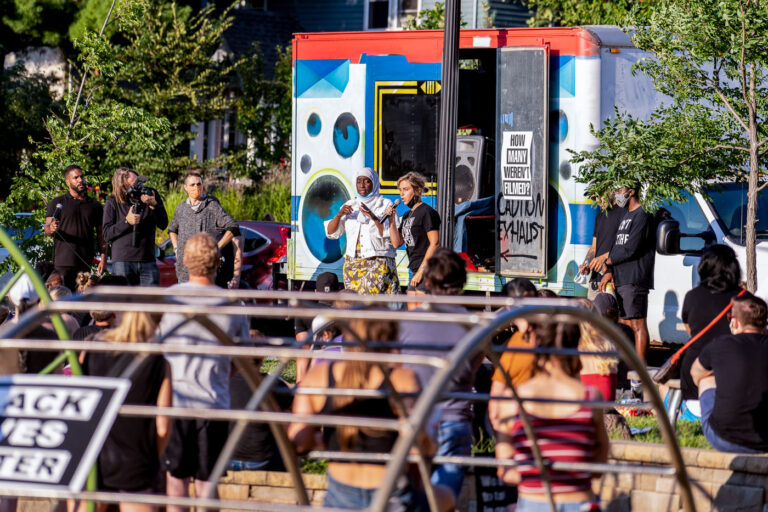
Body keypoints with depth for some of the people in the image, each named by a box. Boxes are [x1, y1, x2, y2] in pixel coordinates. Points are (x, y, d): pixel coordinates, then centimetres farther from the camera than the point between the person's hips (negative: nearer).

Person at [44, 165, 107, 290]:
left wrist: (103, 258, 4)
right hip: (63, 261, -2)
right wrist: (51, 229, -22)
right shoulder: (57, 203, 9)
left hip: (85, 263, 2)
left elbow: (101, 234, 15)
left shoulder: (95, 205, 16)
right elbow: (47, 228, 2)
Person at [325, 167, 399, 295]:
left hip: (379, 264, -4)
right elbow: (331, 232, 12)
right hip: (353, 264, 4)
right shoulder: (350, 205, 16)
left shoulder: (385, 205, 3)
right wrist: (339, 215, -7)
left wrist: (374, 217, -22)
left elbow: (390, 234, -9)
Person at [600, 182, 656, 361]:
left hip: (635, 280, -10)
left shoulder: (642, 215, -10)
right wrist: (610, 272, 9)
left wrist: (607, 260, -3)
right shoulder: (627, 215, 21)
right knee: (626, 323, 10)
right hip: (621, 280, 10)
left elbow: (631, 249, -16)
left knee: (637, 324, -10)